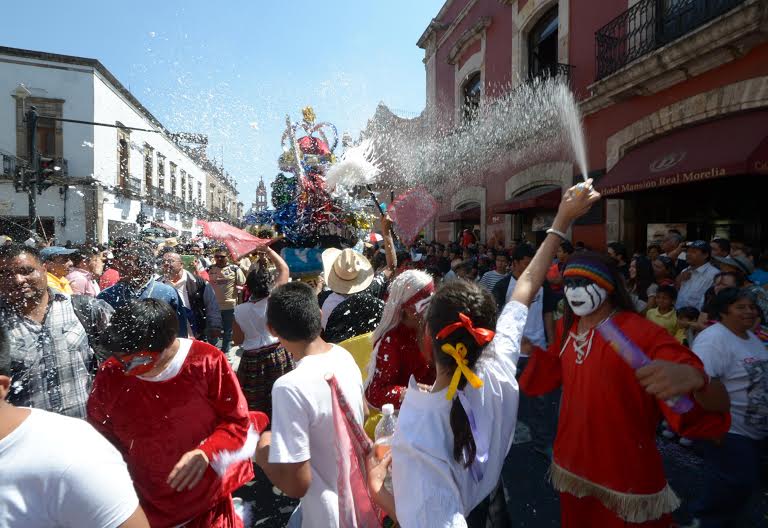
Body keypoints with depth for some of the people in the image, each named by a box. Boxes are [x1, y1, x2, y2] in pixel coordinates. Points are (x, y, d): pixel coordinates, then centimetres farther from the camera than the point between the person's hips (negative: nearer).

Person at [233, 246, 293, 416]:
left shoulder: (240, 310, -11)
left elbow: (237, 341, 1)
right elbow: (284, 268, -4)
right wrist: (267, 249, 2)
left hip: (252, 360, 0)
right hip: (278, 355, 0)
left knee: (254, 407, 15)